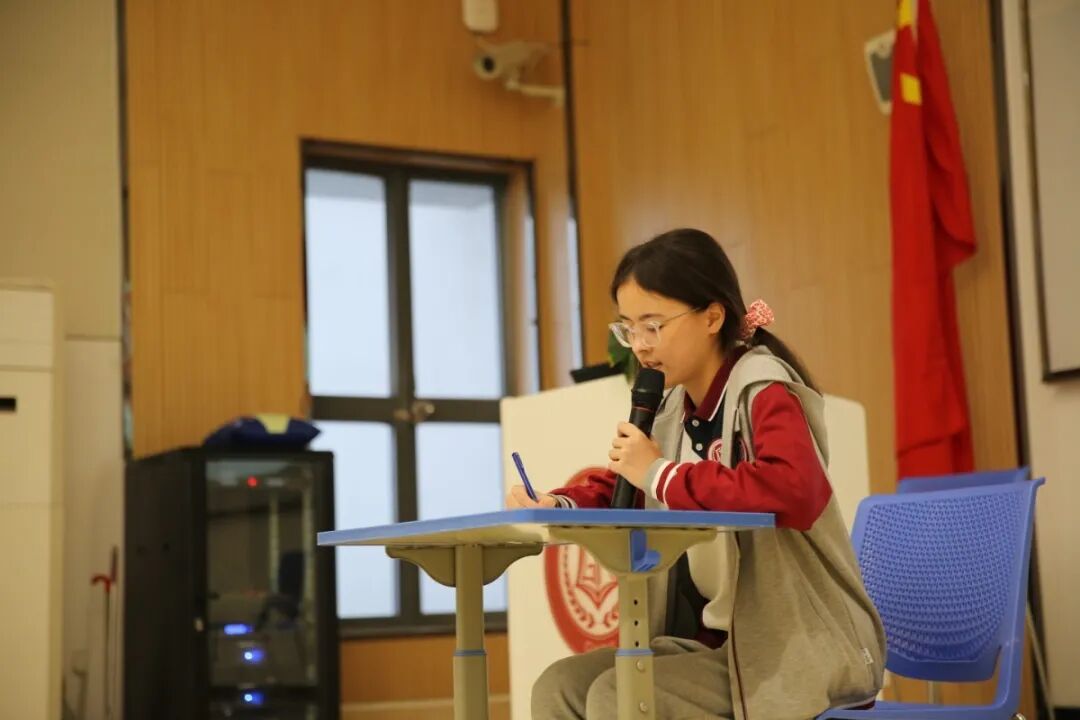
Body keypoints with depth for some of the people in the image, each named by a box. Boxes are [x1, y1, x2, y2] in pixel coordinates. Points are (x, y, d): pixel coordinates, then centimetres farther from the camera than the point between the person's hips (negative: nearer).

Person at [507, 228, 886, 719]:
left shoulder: (763, 392, -14)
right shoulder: (673, 409, 8)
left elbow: (792, 488, -36)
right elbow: (621, 494, 24)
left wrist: (662, 474, -24)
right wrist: (553, 507, 0)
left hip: (798, 649, -8)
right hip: (715, 641, 8)